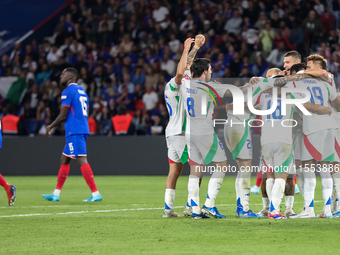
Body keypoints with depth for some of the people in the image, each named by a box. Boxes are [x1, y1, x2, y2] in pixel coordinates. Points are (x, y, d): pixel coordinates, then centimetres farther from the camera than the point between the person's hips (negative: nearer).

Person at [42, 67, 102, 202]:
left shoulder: (67, 91, -9)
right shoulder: (82, 91, 19)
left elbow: (63, 116, -12)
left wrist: (51, 126, 4)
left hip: (74, 131, -10)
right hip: (83, 129, 10)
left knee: (81, 160, -12)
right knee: (64, 159, 16)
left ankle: (95, 193, -18)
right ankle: (56, 194, 20)